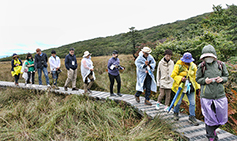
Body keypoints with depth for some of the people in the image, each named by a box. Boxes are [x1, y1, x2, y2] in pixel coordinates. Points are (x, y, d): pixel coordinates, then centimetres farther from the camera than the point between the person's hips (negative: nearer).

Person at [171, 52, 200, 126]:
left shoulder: (193, 66, 5)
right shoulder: (178, 65, -10)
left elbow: (195, 76, 15)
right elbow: (173, 75, -6)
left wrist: (197, 86, 14)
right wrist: (180, 79, -22)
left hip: (190, 87, 4)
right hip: (181, 87, -3)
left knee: (192, 103, 2)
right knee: (178, 101, 8)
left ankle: (192, 117, 17)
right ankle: (175, 113, 35)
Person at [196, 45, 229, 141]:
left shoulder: (221, 65, 2)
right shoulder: (201, 66, -3)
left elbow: (226, 77, 12)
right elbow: (198, 79, 6)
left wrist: (222, 79, -10)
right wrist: (204, 81, -15)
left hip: (220, 95, 3)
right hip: (206, 96, -2)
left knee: (222, 118, 13)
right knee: (209, 118, 8)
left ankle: (212, 129, 42)